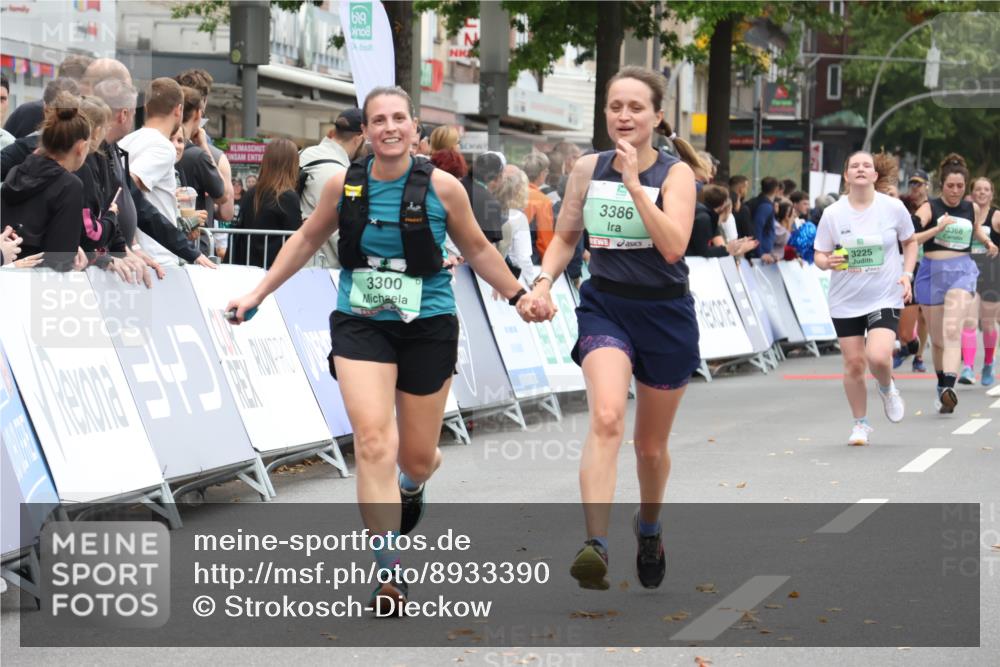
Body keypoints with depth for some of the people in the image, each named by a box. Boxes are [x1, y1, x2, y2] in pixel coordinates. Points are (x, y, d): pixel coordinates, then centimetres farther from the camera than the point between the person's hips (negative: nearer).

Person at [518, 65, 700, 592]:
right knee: (606, 417, -27)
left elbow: (673, 246, -23)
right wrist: (543, 283, -4)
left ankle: (649, 527, 46)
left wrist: (634, 184, -27)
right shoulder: (588, 169, 1)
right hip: (605, 307, 1)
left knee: (651, 445, 15)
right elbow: (565, 237, 13)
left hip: (665, 314, 0)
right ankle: (595, 546, -36)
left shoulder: (676, 172, -8)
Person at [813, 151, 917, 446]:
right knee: (853, 364, 3)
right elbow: (820, 255, 3)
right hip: (846, 300, 1)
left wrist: (907, 274, -2)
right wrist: (828, 262, -20)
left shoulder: (893, 208, -4)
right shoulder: (833, 214, -4)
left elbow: (910, 242, 12)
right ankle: (860, 424, 22)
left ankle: (886, 388, 16)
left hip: (885, 298, -1)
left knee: (878, 357, -20)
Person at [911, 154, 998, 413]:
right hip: (932, 272, 0)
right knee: (937, 340, 10)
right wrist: (938, 228, -27)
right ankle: (941, 386, 31)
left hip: (962, 271, 0)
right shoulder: (929, 208, -3)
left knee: (952, 331, -21)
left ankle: (949, 388, -34)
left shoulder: (972, 209, 9)